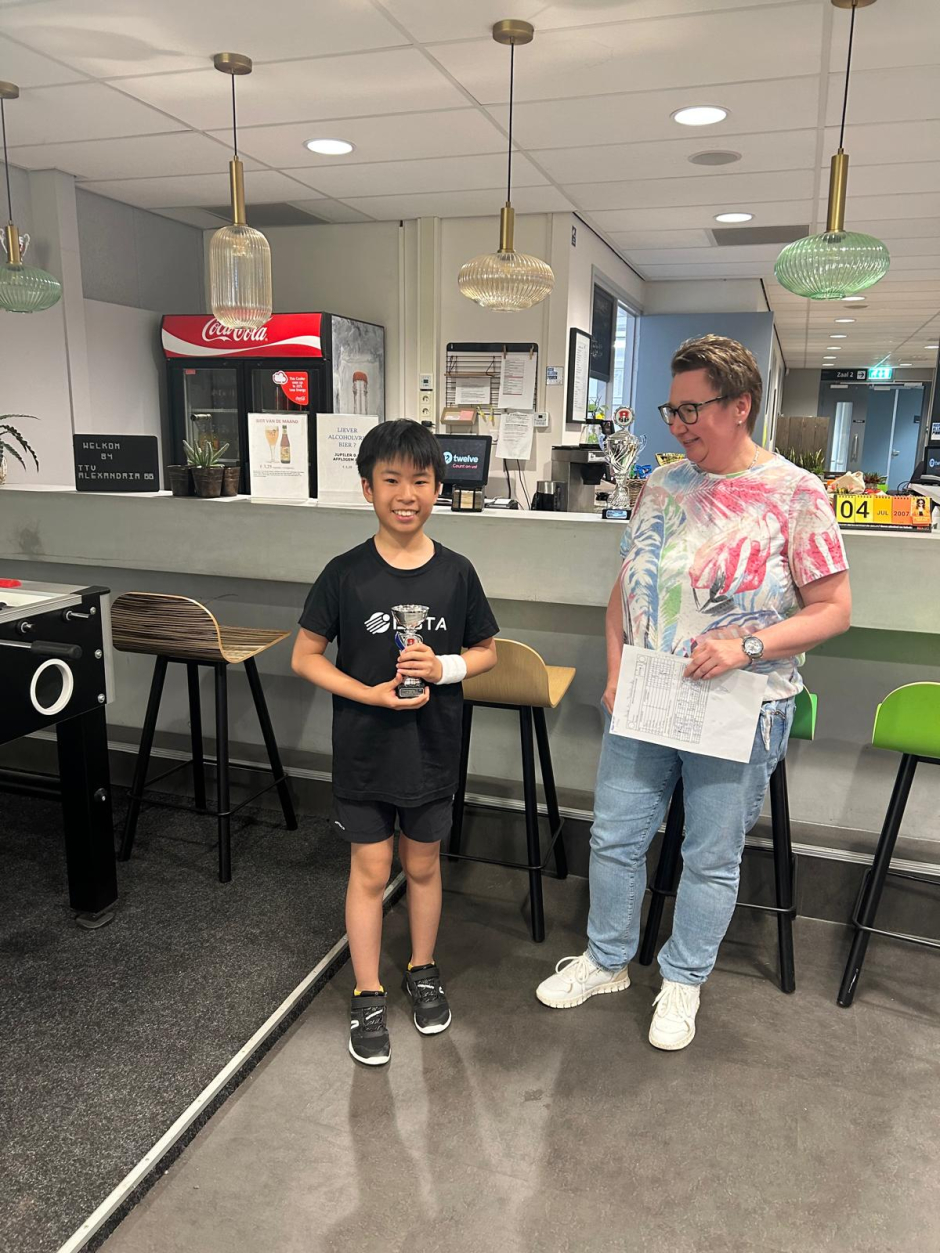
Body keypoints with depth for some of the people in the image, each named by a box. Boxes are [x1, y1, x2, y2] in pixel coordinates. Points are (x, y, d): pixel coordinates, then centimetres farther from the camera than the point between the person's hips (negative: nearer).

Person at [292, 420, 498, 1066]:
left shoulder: (456, 572, -6)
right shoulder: (346, 574, -11)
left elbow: (486, 651, 4)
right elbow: (306, 656, -5)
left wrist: (443, 666, -17)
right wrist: (373, 694, -18)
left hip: (433, 748, 2)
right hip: (365, 749, -1)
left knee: (423, 865, 18)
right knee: (371, 871, 10)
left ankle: (423, 971, 41)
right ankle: (368, 997, 28)